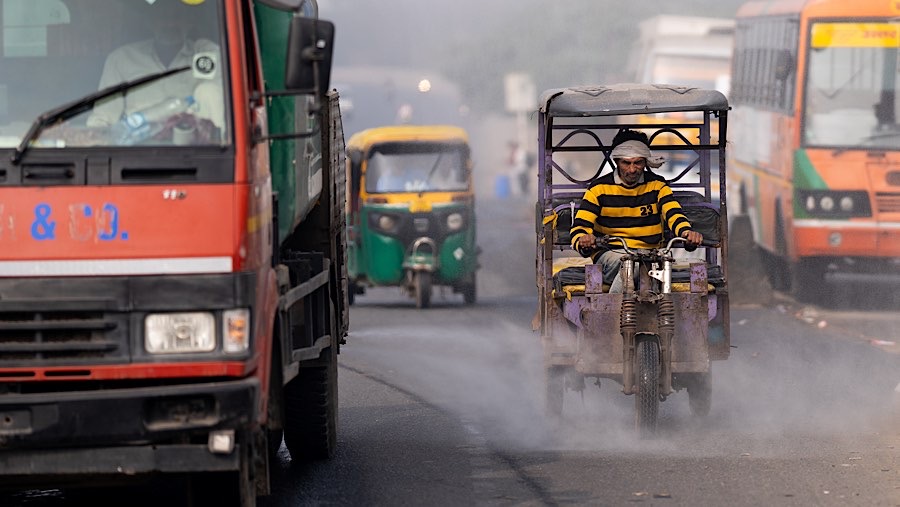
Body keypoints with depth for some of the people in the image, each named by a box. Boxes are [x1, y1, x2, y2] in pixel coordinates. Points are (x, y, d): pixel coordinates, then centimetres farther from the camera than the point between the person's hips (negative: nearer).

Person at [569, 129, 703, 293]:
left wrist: (686, 232, -29)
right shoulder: (599, 189, 4)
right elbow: (579, 227, -2)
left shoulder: (657, 185, 10)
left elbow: (673, 214, -4)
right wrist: (583, 242, -29)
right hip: (609, 253, -1)